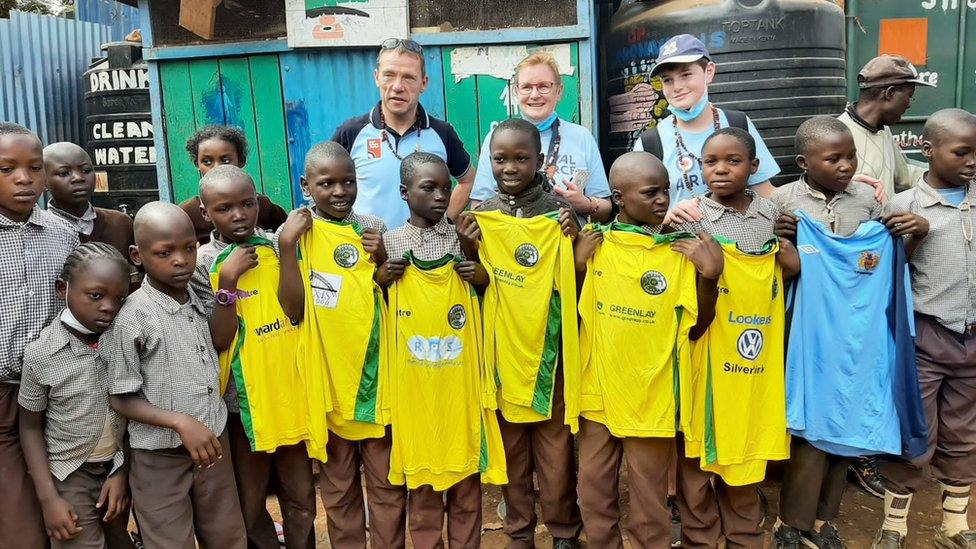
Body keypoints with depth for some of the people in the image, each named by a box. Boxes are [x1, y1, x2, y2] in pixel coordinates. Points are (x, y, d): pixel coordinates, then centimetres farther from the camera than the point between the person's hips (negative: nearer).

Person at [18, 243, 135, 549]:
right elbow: (30, 426, -7)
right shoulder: (41, 354, -17)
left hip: (119, 466, 3)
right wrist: (48, 497, -10)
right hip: (70, 475, -3)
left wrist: (123, 472, -2)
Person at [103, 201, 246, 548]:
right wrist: (180, 421, -23)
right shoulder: (131, 318, -16)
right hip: (161, 458, -5)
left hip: (214, 444, 6)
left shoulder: (200, 301, 3)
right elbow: (120, 399, -13)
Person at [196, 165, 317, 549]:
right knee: (250, 502, 13)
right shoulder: (203, 262, -7)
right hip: (243, 399, -2)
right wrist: (228, 279, -21)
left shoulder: (276, 245, 1)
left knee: (301, 494, 16)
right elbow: (219, 339, -14)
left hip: (290, 389, 3)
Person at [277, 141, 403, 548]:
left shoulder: (373, 229, 2)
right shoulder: (294, 232, -4)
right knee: (337, 483, 13)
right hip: (325, 376, -1)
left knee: (388, 481, 9)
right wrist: (288, 246, -20)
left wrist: (381, 259, -12)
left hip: (375, 371, 2)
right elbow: (294, 311, -12)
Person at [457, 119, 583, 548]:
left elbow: (574, 284, -3)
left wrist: (572, 240, -19)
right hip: (501, 347, 2)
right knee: (509, 446, 14)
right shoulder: (478, 217, 1)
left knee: (556, 446, 8)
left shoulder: (559, 212, -5)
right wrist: (468, 248, -12)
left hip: (548, 347, -2)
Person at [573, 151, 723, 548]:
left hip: (650, 395, -2)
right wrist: (577, 264, -10)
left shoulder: (682, 249, -7)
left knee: (649, 499, 12)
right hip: (598, 391, 2)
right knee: (593, 490, 16)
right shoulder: (593, 242, -2)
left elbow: (696, 327, -6)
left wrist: (710, 276, -19)